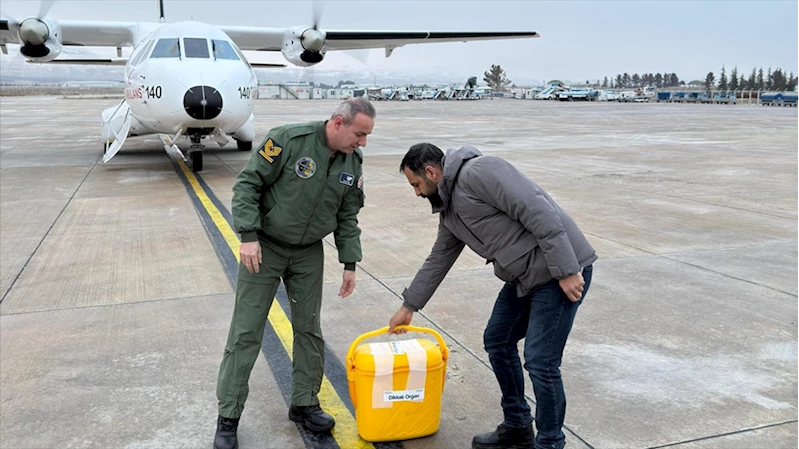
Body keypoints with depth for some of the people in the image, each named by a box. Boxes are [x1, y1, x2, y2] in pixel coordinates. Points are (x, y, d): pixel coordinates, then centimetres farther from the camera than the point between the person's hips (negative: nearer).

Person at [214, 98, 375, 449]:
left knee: (309, 329, 9)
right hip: (264, 248, -5)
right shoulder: (288, 140, -20)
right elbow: (247, 183, -16)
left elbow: (348, 217, 7)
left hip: (309, 254, 5)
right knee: (246, 331, -1)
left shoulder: (352, 163, -2)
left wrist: (350, 264, 4)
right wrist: (248, 236, -22)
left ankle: (304, 404, 26)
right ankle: (228, 417, 11)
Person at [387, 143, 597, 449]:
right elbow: (439, 259, 24)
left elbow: (539, 214, -23)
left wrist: (567, 271, -23)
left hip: (563, 270, -10)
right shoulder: (449, 209, 13)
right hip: (525, 276, 10)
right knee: (497, 342, 15)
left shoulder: (478, 172, -17)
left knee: (540, 360, -7)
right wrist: (408, 306, 29)